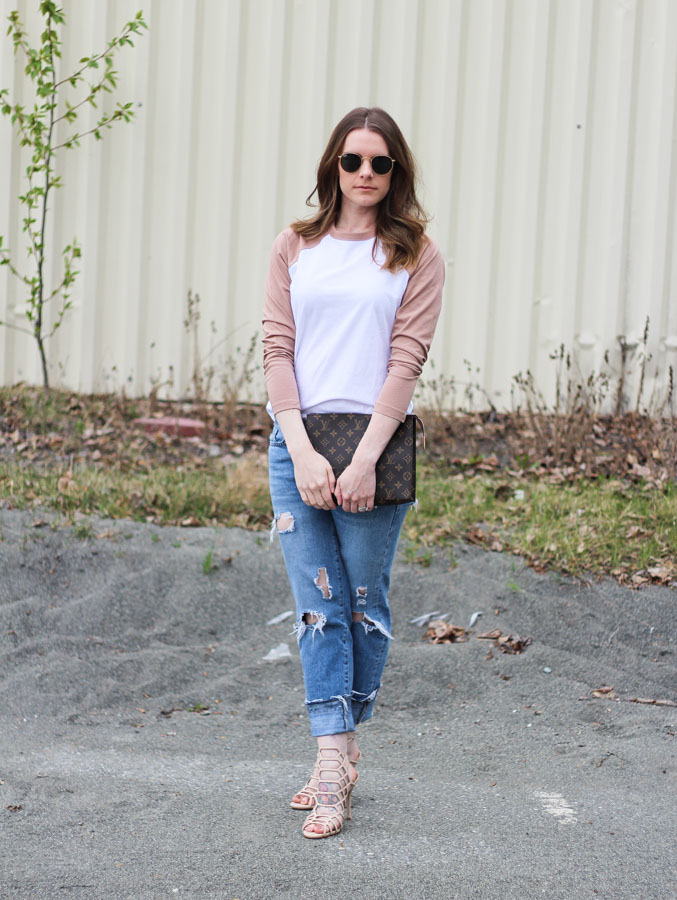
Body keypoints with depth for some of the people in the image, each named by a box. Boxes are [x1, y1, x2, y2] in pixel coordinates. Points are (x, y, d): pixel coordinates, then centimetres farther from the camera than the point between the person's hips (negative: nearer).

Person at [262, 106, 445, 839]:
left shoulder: (416, 256, 5)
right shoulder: (294, 248, 11)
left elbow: (406, 360, -4)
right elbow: (277, 348, 3)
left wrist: (364, 459, -14)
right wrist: (302, 451, -10)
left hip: (375, 443, -2)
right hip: (296, 442, 2)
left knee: (364, 604, 4)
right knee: (316, 603, -2)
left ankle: (337, 751, 18)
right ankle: (335, 758, -1)